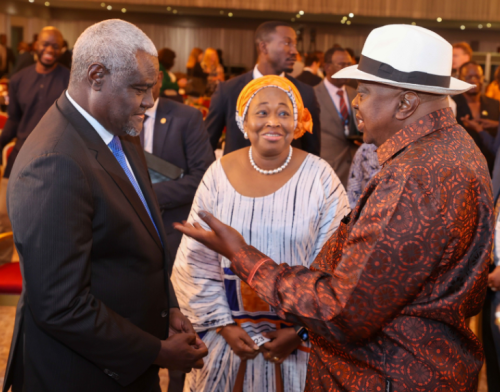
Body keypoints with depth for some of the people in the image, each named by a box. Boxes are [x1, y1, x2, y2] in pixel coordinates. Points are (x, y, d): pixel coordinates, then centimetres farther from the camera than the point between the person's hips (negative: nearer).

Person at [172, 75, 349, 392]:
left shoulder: (320, 178, -9)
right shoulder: (219, 174, -5)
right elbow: (197, 259, -2)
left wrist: (300, 330, -10)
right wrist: (223, 325, -6)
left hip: (299, 336, -1)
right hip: (230, 332, 2)